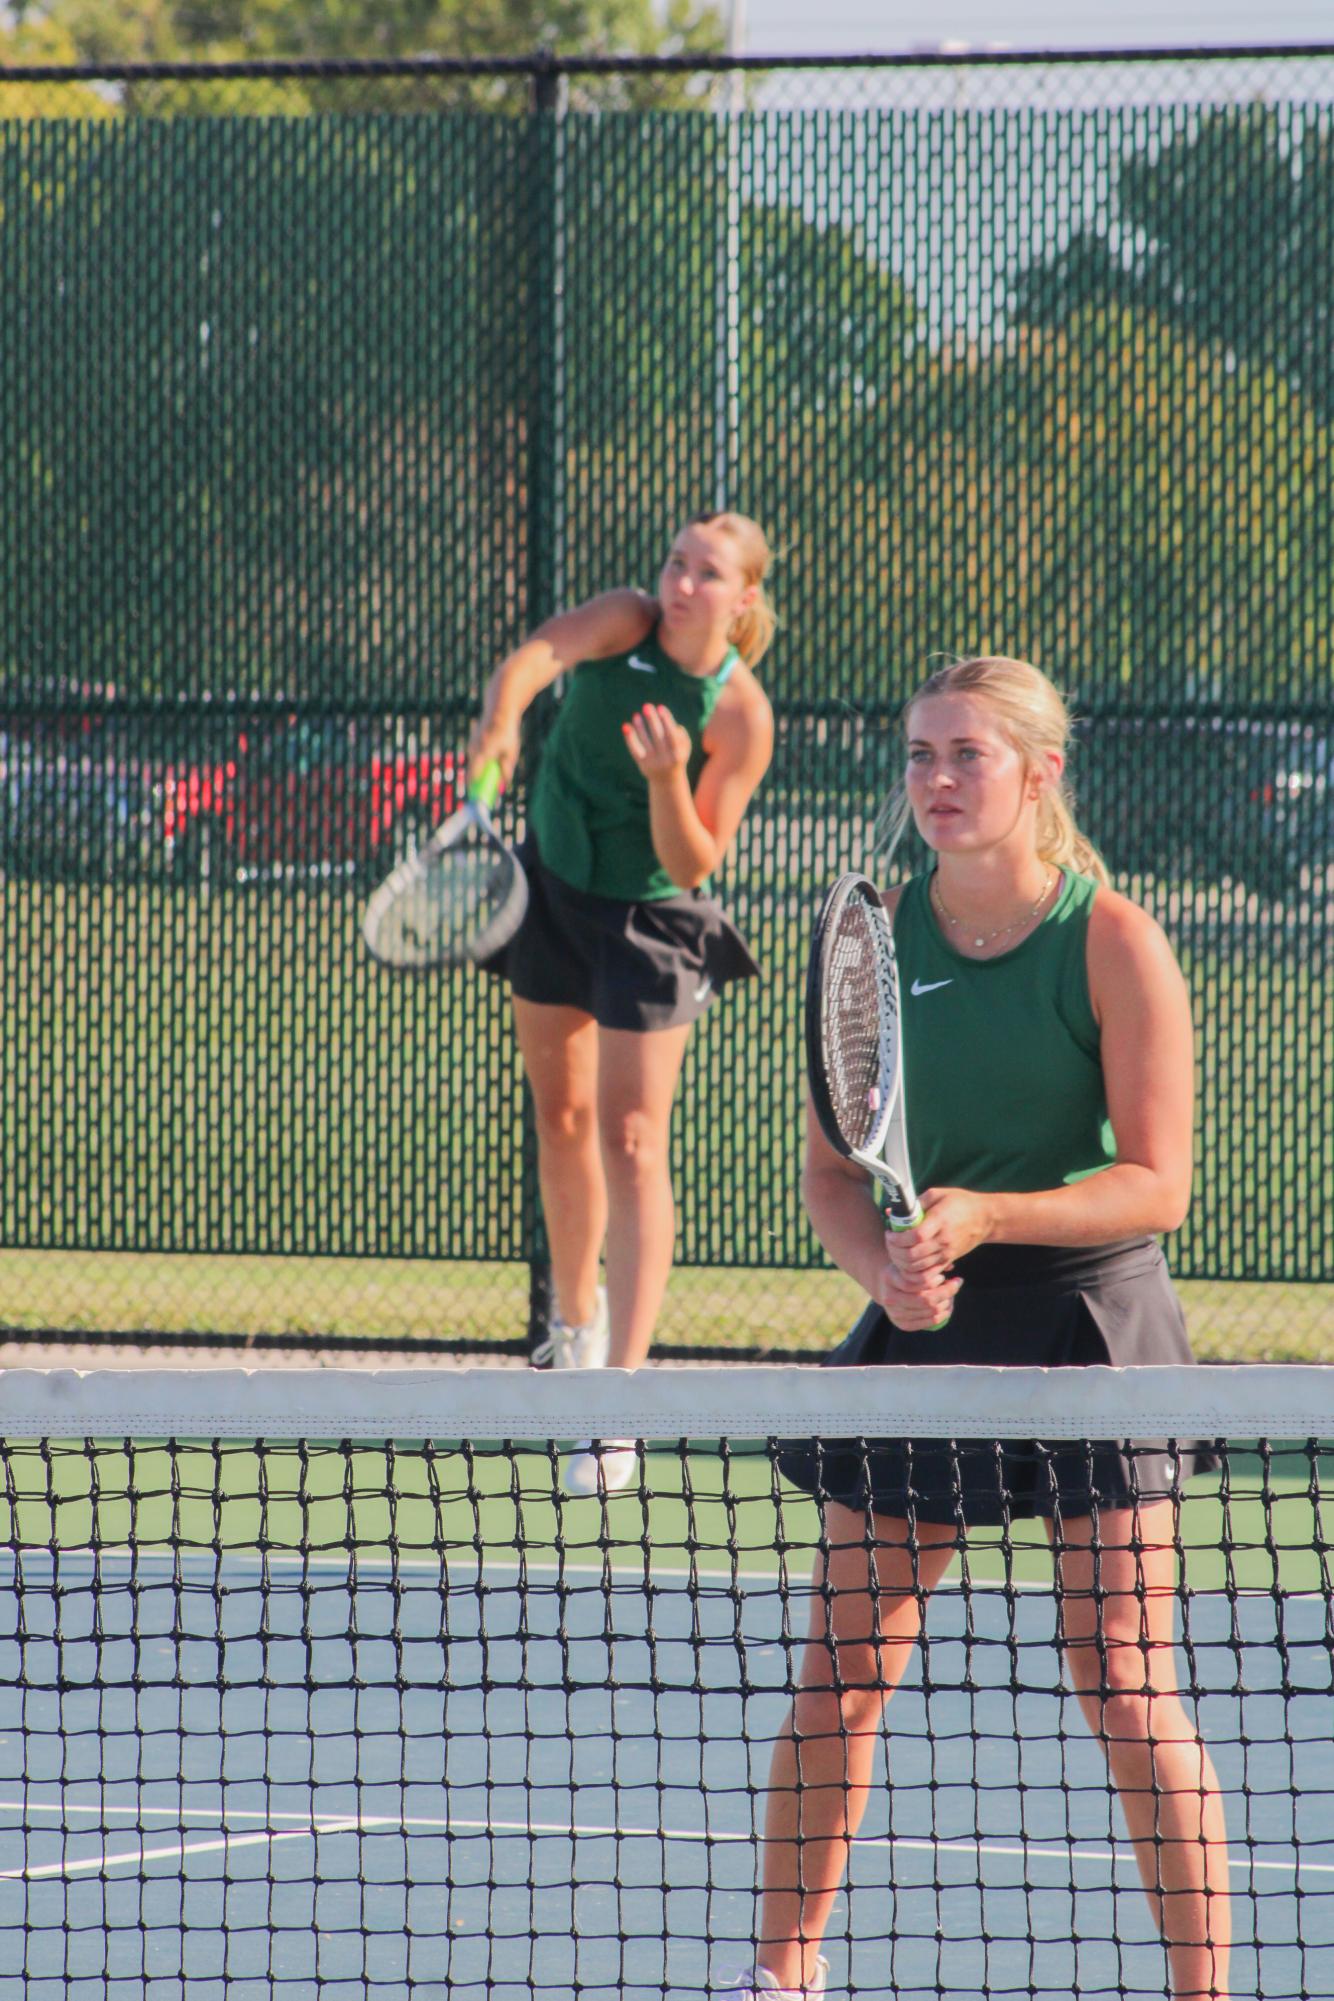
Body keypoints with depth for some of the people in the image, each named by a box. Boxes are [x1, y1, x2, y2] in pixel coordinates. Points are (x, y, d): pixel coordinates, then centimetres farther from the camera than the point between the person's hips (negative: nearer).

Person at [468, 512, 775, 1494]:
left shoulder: (740, 715, -21)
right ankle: (577, 1323, 37)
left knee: (631, 1142, -11)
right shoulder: (626, 623, -15)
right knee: (564, 1119, 14)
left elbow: (693, 866, -20)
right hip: (556, 888, 4)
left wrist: (669, 779, -38)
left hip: (651, 924, -4)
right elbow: (536, 655, -36)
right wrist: (502, 721, -57)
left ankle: (620, 1400, -16)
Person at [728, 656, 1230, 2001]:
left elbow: (1154, 1183, -10)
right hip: (923, 1328, 4)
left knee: (1122, 1689, -8)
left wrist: (985, 1217, -23)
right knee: (838, 1677, 5)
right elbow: (834, 1171, 6)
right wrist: (884, 1263, -15)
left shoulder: (1112, 942, -8)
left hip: (1089, 1328, -4)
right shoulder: (877, 936, 3)